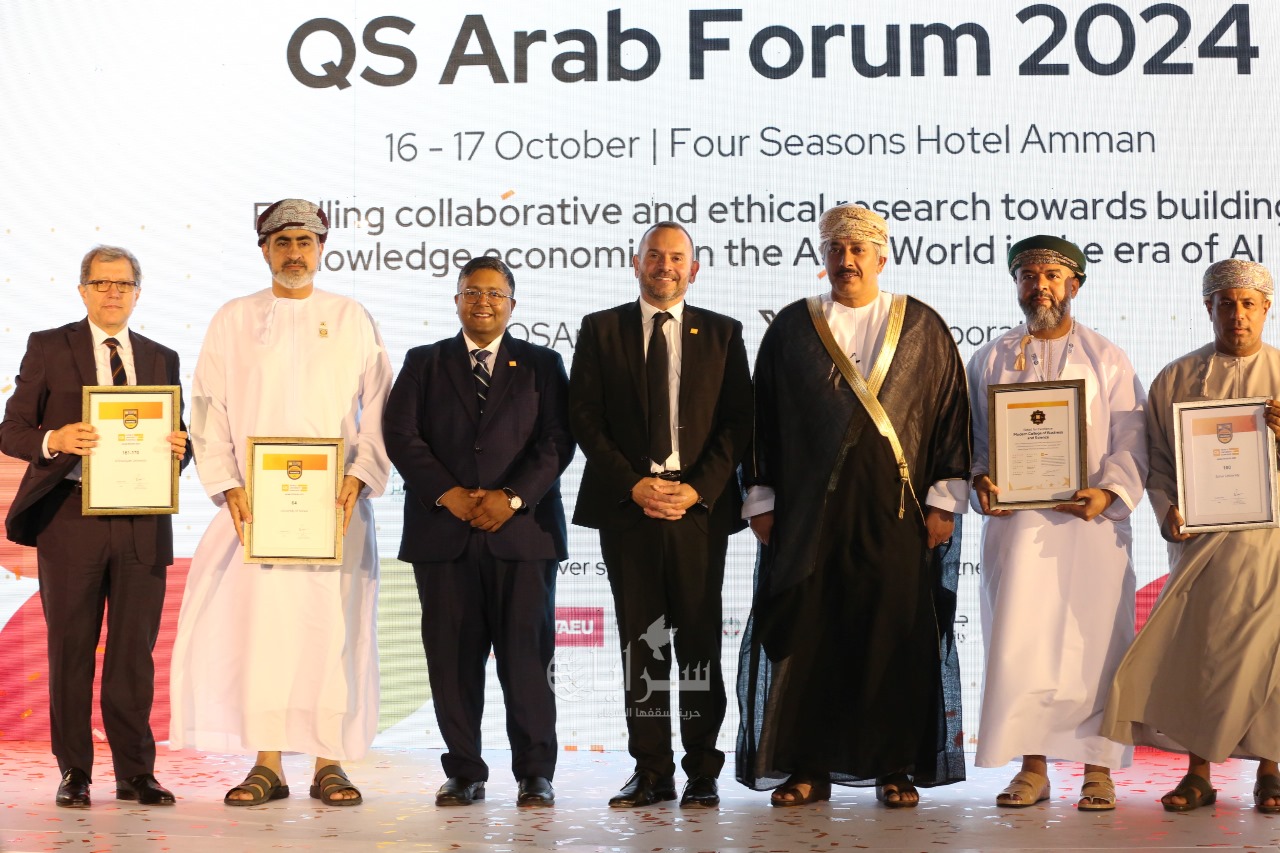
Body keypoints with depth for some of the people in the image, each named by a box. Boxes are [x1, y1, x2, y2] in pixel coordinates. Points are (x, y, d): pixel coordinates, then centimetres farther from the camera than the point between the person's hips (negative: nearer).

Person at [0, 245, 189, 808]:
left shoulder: (162, 359, 14)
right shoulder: (48, 348, 5)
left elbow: (175, 440, 15)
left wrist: (179, 449, -9)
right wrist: (53, 440, -20)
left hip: (141, 524, 2)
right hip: (70, 521, -2)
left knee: (135, 653, 5)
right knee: (70, 651, 4)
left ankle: (135, 773, 12)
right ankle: (74, 772, 13)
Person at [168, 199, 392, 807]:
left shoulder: (353, 320, 10)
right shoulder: (232, 321, 10)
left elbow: (379, 411, 6)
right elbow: (207, 412, 6)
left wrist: (359, 478, -8)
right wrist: (227, 487, -6)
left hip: (334, 506, 0)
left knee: (333, 627, -2)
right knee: (254, 623, -3)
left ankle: (329, 762, 6)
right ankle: (266, 764, 5)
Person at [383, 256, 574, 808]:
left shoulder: (542, 364, 13)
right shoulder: (424, 363, 15)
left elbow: (557, 442, 2)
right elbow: (401, 435, 3)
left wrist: (512, 497, -11)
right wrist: (448, 493, -9)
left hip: (522, 529, -1)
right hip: (444, 531, 1)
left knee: (527, 653, -3)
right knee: (452, 656, 1)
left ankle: (535, 773, 5)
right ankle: (464, 773, 10)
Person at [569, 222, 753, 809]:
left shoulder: (722, 334, 10)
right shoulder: (600, 330, 10)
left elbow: (737, 422, 5)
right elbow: (585, 418, 3)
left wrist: (697, 488, -8)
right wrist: (633, 485, -7)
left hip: (700, 506, 0)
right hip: (626, 506, 0)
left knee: (700, 642, 1)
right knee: (640, 643, 2)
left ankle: (703, 774, 8)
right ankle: (651, 772, 8)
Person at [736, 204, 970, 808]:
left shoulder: (923, 328, 7)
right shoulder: (791, 327, 9)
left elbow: (950, 412, 5)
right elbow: (764, 417, 9)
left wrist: (943, 501, -2)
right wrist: (762, 501, 3)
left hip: (896, 509, 0)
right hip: (809, 510, 1)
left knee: (896, 636, 1)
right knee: (805, 634, 0)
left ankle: (896, 768, 11)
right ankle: (808, 769, 9)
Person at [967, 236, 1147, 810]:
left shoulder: (1106, 359, 9)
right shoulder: (990, 360, 15)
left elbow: (1131, 440, 3)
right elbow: (972, 438, 14)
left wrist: (1109, 491, -13)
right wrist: (980, 482, -5)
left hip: (1091, 524, -1)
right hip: (1015, 523, 2)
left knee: (1094, 642, -3)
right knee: (1019, 641, -1)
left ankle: (1098, 770, 5)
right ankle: (1032, 768, 7)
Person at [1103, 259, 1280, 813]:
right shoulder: (1176, 380, 8)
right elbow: (1157, 462, 8)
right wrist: (1167, 511, -8)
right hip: (1201, 540, 1)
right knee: (1194, 644, -1)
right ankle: (1199, 773, 8)